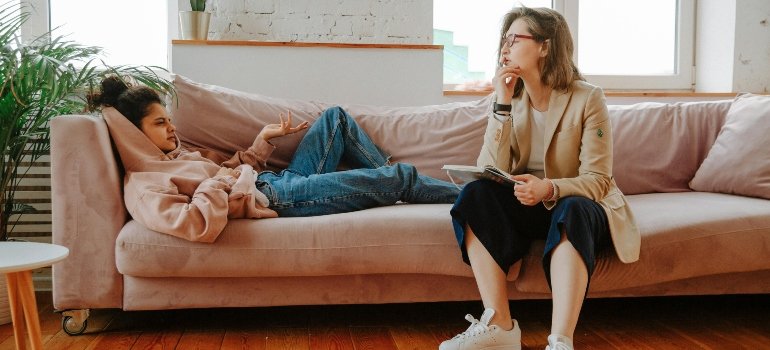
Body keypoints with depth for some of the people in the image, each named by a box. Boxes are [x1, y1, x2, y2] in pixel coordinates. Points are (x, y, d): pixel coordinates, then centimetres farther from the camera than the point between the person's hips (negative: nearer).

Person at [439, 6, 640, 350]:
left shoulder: (587, 98, -12)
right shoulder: (510, 99, -1)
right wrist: (502, 106, -21)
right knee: (475, 193, -26)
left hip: (578, 207, -3)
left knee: (571, 210, -37)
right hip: (526, 206, 4)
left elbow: (597, 180, -17)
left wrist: (550, 189, -37)